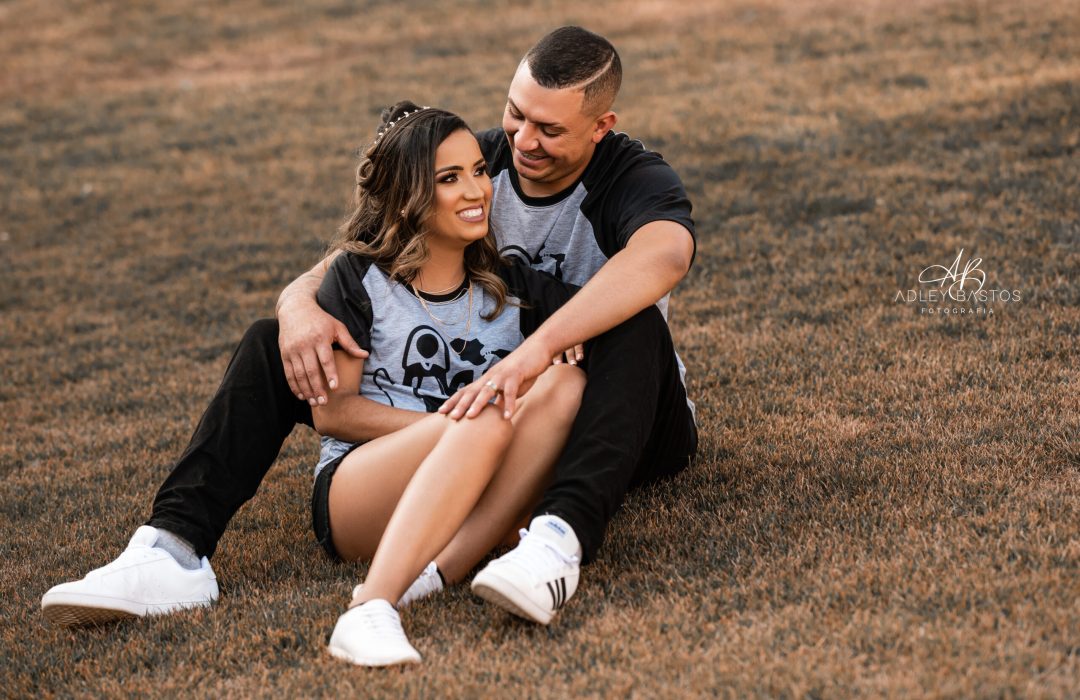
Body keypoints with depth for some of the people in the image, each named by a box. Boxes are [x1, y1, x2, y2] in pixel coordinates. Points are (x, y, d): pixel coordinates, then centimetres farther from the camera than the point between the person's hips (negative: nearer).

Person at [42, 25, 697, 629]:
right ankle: (177, 543, -27)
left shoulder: (635, 178, -16)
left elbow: (666, 252, -43)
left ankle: (562, 537, -55)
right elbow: (342, 269, -3)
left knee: (634, 328, -38)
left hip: (618, 425, -4)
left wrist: (536, 349, -54)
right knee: (275, 343, -8)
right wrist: (301, 303, -29)